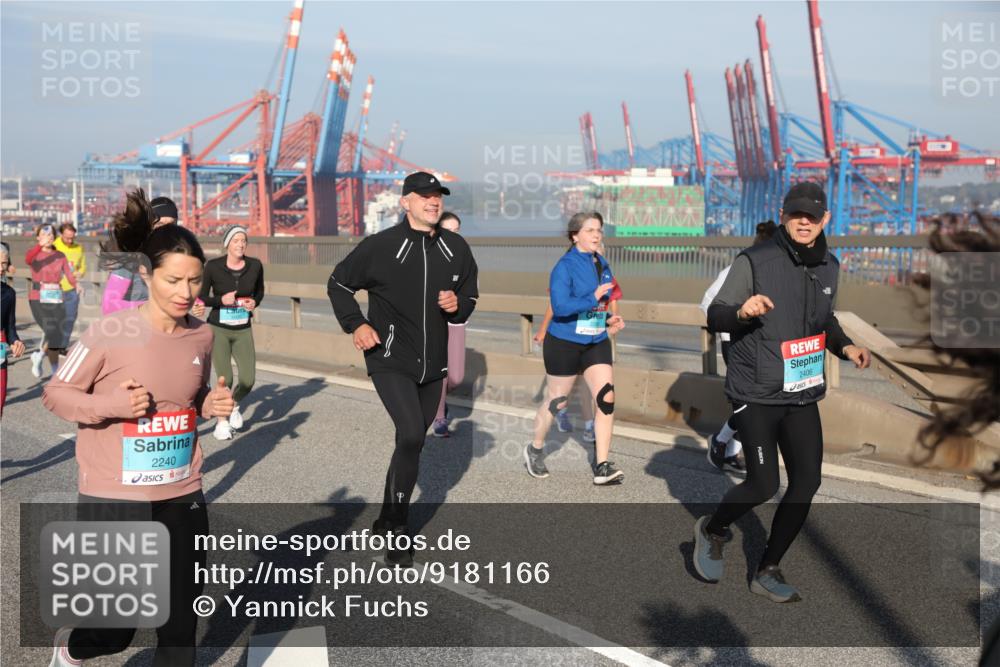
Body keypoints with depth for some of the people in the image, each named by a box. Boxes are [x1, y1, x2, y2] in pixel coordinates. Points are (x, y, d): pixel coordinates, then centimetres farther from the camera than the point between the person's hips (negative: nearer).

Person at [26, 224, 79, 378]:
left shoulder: (60, 256, 8)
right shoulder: (34, 253, -2)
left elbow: (70, 275, -4)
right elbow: (27, 260, -28)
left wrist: (76, 285, -26)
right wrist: (40, 245, -43)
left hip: (56, 298, 4)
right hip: (38, 299, -4)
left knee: (60, 335, 5)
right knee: (52, 332, -17)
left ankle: (39, 355, 34)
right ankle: (56, 371, -1)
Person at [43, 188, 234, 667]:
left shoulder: (202, 336, -1)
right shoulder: (109, 333, -15)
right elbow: (55, 393, -5)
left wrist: (213, 404, -6)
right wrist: (111, 404, -22)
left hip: (182, 497, 4)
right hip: (113, 500, -4)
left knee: (181, 625, 11)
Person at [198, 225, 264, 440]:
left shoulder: (255, 265, -5)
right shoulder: (213, 267, -11)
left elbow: (260, 291, 13)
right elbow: (202, 297, -3)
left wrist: (255, 302, -8)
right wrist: (221, 300, -20)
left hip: (243, 331, 3)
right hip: (218, 329, -2)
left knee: (248, 380, -4)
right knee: (225, 379, -6)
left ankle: (234, 405, 32)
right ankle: (222, 421, 21)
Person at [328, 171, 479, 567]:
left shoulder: (456, 248, 2)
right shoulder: (381, 245, -9)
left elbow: (470, 295, 15)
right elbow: (338, 284, 4)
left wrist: (458, 306, -8)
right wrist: (356, 325, -6)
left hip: (432, 365, 5)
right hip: (390, 360, -5)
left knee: (413, 442, 14)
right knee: (411, 435, -20)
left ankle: (387, 519, 34)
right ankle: (397, 534, -6)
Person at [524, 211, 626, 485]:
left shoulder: (603, 265, 8)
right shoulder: (565, 266, -14)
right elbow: (560, 306, -26)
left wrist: (608, 320, 5)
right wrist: (593, 298, -29)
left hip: (596, 343, 6)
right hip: (564, 343, -6)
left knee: (607, 399, -8)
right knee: (556, 401, 8)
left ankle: (602, 467, -1)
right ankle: (535, 450, 34)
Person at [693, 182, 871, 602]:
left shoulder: (828, 267, 8)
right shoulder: (754, 261, -12)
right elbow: (714, 316, -11)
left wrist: (845, 346, 5)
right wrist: (741, 311, -32)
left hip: (803, 394, 7)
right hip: (756, 394, -6)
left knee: (807, 482, 6)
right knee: (763, 485, -8)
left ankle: (768, 572, 23)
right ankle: (712, 530, 24)